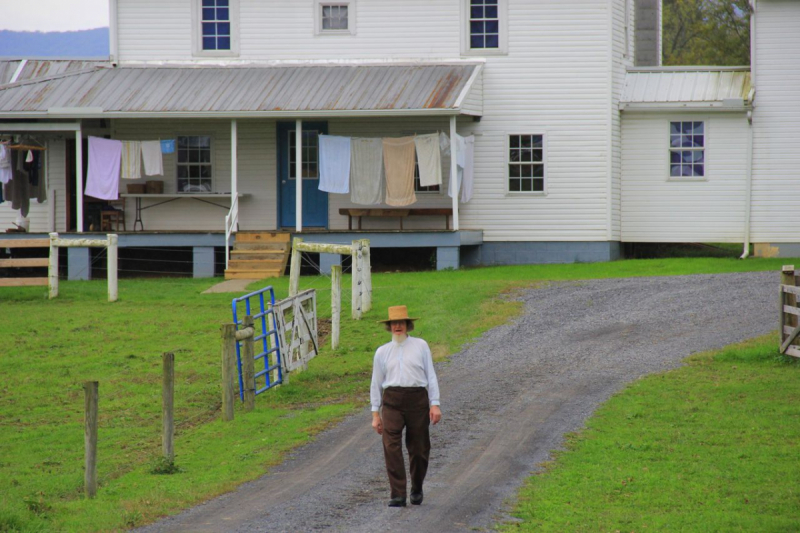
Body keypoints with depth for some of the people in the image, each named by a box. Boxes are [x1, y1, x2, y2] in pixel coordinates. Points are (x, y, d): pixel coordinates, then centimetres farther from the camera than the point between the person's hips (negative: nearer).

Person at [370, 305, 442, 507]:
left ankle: (416, 489, 26)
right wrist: (375, 413, 13)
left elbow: (431, 376, 9)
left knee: (418, 449, 4)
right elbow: (376, 383, 18)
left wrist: (435, 404, 0)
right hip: (392, 401, 1)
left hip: (417, 399, -1)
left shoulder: (420, 346, 11)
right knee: (391, 447, -13)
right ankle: (397, 495, -15)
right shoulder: (382, 352, 15)